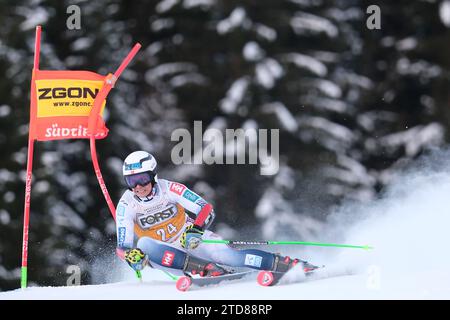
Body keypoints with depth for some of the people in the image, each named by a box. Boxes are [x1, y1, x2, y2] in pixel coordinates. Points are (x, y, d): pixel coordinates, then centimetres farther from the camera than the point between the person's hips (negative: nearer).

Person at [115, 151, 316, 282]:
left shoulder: (168, 189, -18)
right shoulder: (126, 205, -16)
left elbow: (206, 209, -20)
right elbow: (122, 247, -17)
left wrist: (196, 230, -40)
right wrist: (132, 256, -41)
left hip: (190, 238, -1)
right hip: (165, 252, 1)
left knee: (229, 256, -27)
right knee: (144, 245, -33)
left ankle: (291, 264, -23)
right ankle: (206, 269, -37)